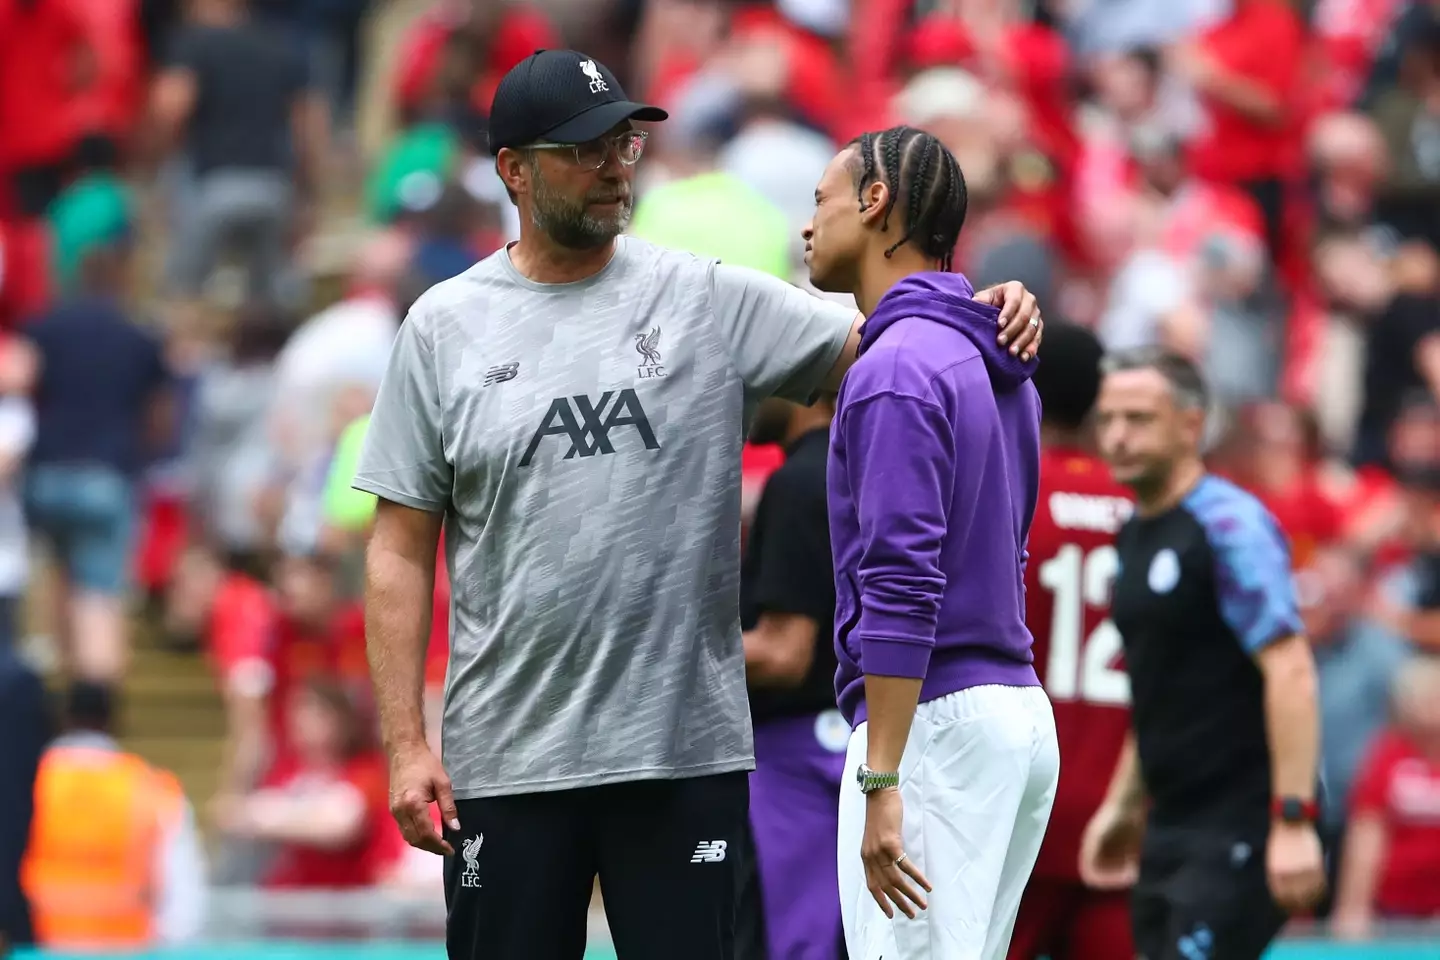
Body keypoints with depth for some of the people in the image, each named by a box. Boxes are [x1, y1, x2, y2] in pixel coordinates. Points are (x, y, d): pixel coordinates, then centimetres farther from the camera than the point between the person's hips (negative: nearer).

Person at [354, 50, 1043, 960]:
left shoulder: (711, 300, 3)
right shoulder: (445, 327, 3)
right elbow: (402, 550, 3)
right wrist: (406, 744, -4)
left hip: (687, 749, 0)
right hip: (506, 761, 0)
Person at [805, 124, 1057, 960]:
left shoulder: (896, 371, -13)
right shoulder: (999, 370, 16)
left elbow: (902, 589, -20)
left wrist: (881, 785, -21)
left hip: (928, 723, -10)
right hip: (1017, 712, 10)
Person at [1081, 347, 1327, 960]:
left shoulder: (1230, 528, -13)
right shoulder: (1135, 538, 14)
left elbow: (1289, 671, -20)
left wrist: (1293, 820, -25)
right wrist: (1123, 805, 24)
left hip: (1241, 829, -9)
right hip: (1171, 828, 9)